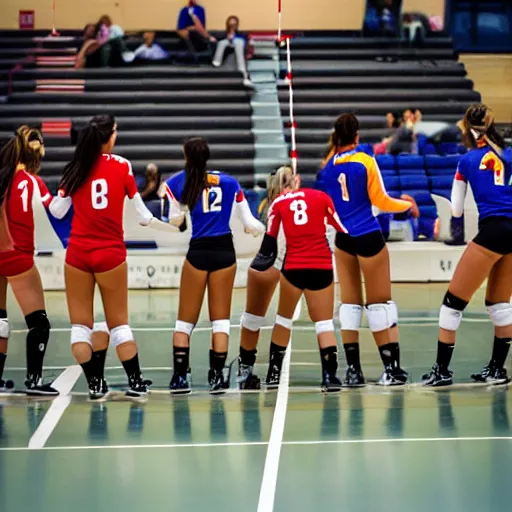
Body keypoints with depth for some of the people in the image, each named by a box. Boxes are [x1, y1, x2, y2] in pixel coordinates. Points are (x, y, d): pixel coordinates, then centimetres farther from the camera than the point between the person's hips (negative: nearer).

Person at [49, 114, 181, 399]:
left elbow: (57, 211, 4)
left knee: (81, 323, 7)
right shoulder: (121, 166, -3)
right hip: (111, 254, 0)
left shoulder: (76, 168, 0)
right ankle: (136, 382, 11)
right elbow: (142, 215, -1)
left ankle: (95, 384, 4)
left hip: (77, 254, 0)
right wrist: (172, 226, 14)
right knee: (119, 322, 10)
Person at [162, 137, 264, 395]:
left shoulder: (176, 183, 3)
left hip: (198, 252, -1)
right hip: (225, 250, 1)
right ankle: (217, 377, 4)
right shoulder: (229, 182, 8)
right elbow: (250, 224, 11)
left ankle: (180, 376, 3)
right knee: (220, 319, 6)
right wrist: (268, 229, 30)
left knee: (185, 320, 8)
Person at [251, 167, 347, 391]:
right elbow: (341, 227, 6)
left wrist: (258, 265, 19)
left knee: (284, 318, 19)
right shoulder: (321, 197, 5)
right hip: (322, 267, 0)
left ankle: (274, 373, 22)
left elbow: (269, 242, 4)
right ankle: (330, 376, -9)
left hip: (293, 268, 0)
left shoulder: (278, 203, 6)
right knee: (324, 323, 5)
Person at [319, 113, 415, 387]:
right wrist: (407, 204, 12)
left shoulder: (327, 166, 1)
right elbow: (380, 201, -5)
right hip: (368, 237, -4)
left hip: (343, 239, 4)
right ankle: (393, 367, 4)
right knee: (380, 303, 3)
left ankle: (353, 369, 5)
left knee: (350, 303, 10)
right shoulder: (365, 161, -9)